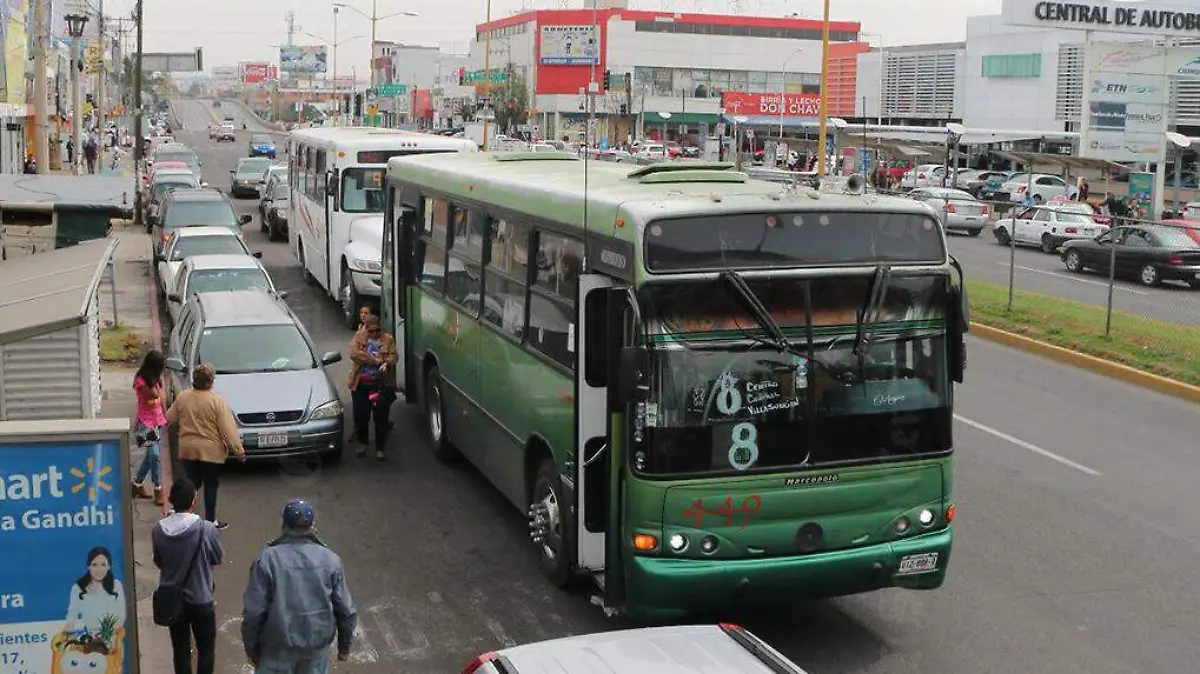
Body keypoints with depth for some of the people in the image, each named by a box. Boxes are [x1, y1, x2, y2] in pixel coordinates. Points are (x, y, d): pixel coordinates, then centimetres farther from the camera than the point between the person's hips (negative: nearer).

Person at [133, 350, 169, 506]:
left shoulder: (155, 377, 5)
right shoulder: (140, 380, -18)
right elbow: (155, 394, -26)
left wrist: (165, 415, 17)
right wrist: (156, 380, -19)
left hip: (157, 420, 8)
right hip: (146, 422, -8)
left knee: (152, 454, 13)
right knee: (155, 455, -14)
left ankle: (138, 484, 27)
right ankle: (158, 490, -9)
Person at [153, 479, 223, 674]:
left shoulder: (158, 530, -11)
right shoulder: (206, 529, -21)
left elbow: (158, 563, 4)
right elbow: (219, 559, -4)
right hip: (201, 599, -3)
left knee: (180, 648, 16)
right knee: (206, 647, 15)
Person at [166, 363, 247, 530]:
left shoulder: (182, 397, -1)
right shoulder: (217, 401, -15)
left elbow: (170, 419, 11)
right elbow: (228, 429, -16)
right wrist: (239, 450, -11)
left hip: (187, 449, 4)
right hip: (211, 451, -4)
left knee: (193, 483, 17)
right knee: (211, 486, 7)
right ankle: (210, 521, 12)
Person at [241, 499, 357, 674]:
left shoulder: (268, 559, -15)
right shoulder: (330, 559, -7)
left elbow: (253, 612, -13)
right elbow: (346, 610, -3)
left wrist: (251, 648, 1)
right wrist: (344, 646, 11)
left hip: (278, 646, -2)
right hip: (318, 644, 2)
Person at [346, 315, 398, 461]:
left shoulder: (388, 339, 7)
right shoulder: (359, 337, 4)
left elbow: (394, 355, -3)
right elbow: (354, 353, -11)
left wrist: (386, 363, -25)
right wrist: (375, 360, -15)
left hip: (381, 385, 0)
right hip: (361, 384, 0)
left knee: (380, 417, 0)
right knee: (361, 416, 5)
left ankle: (381, 449, 11)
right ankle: (362, 443, 28)